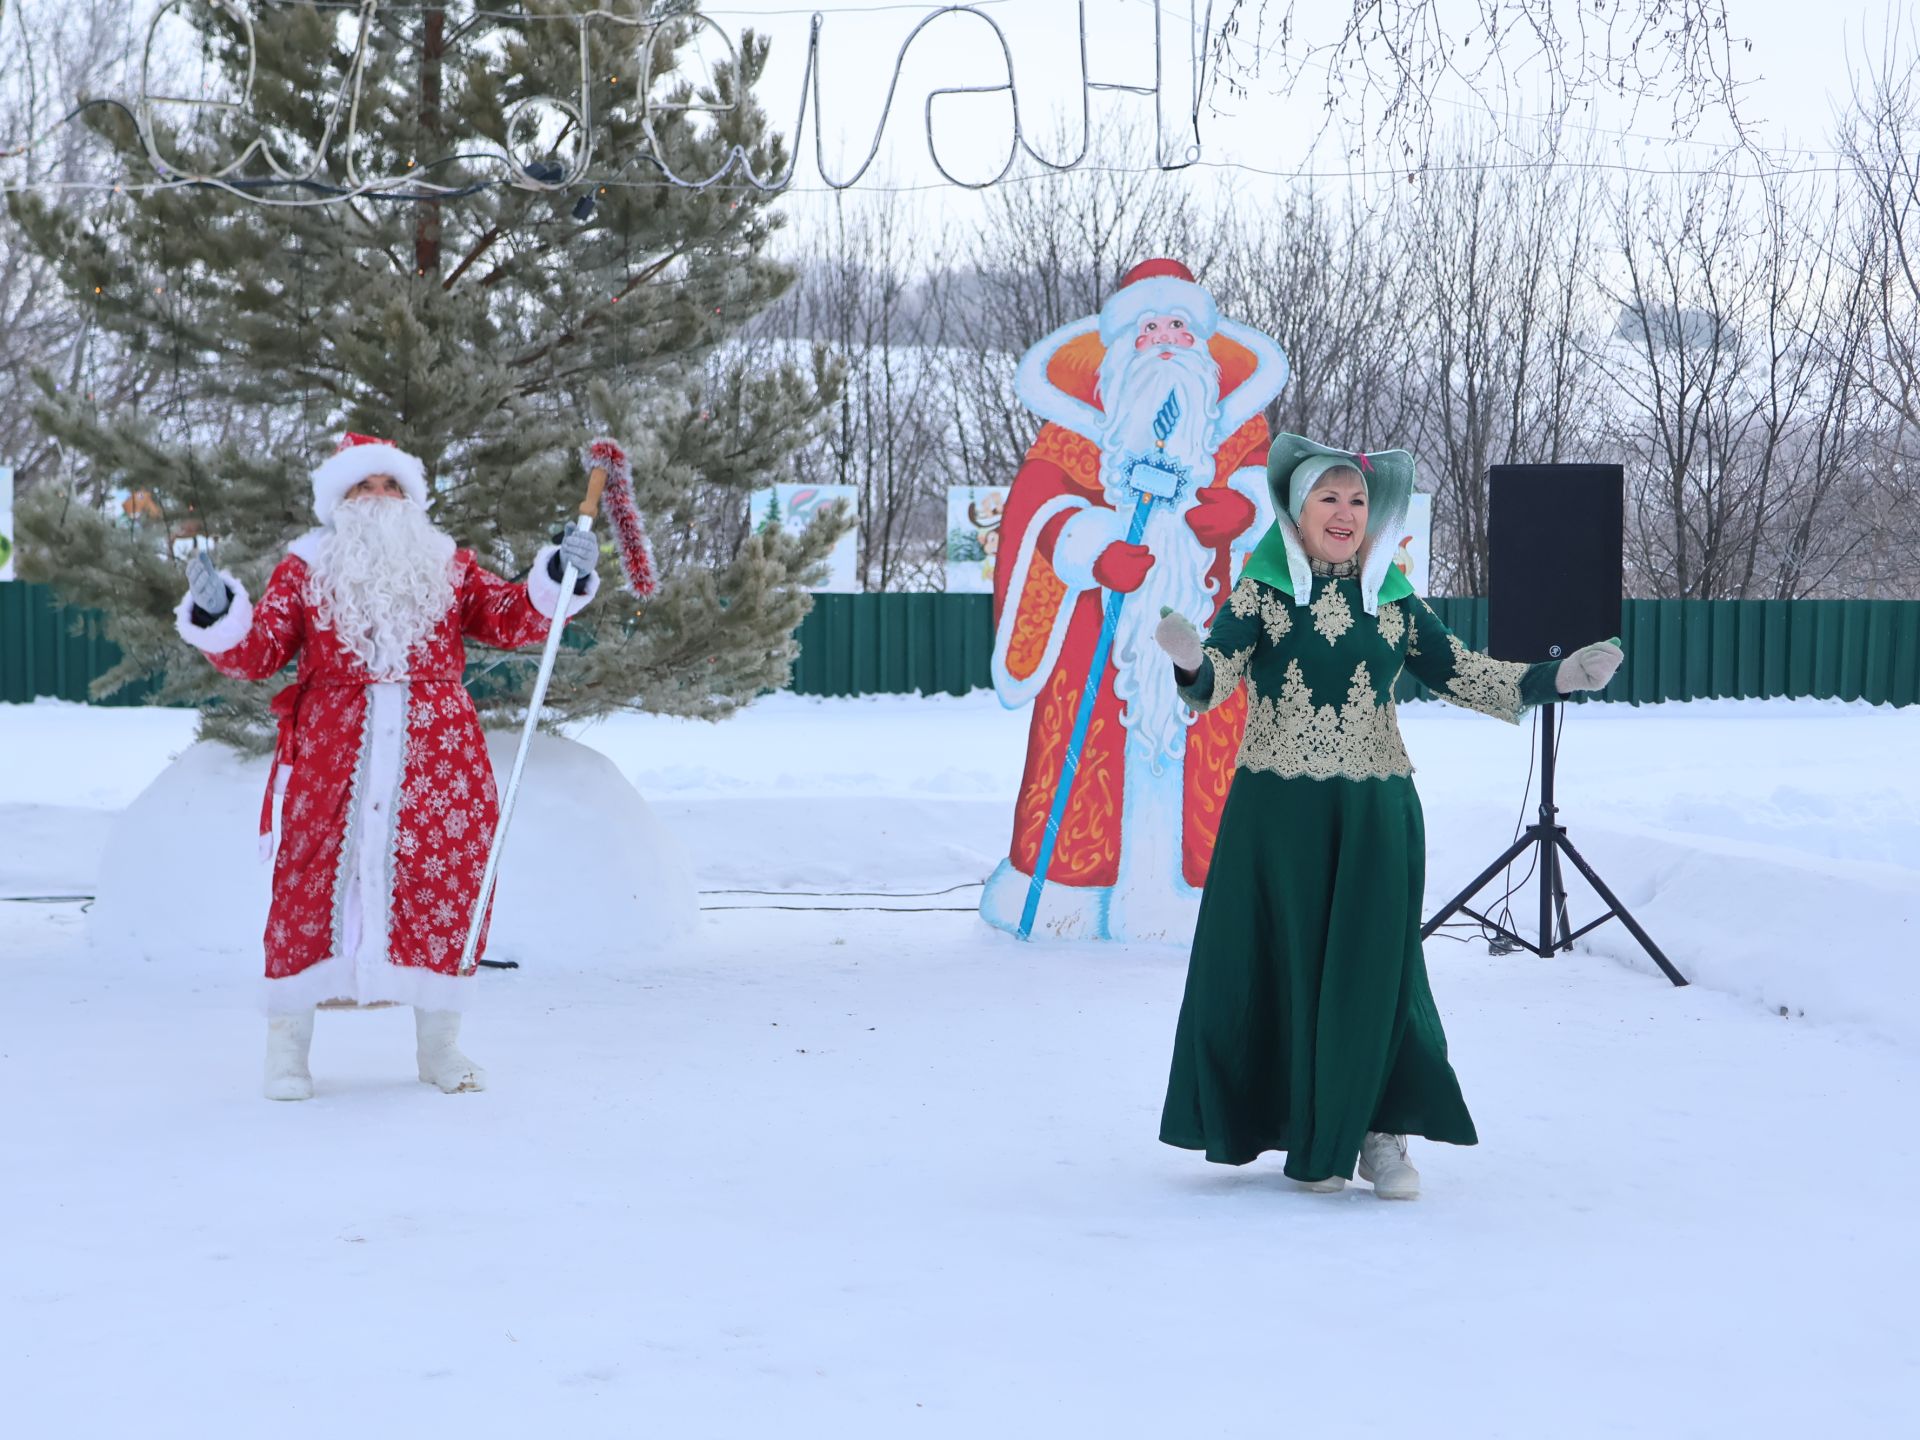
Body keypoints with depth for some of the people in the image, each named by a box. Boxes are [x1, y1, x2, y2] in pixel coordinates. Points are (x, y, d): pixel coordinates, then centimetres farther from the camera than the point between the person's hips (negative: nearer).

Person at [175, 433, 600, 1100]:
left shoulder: (450, 567, 16)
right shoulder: (304, 569, 10)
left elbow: (511, 619, 5)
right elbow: (255, 650, 2)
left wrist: (558, 579, -11)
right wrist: (217, 612, -17)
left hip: (437, 755, 2)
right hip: (332, 752, -1)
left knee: (441, 882, 1)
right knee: (313, 877, -3)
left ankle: (438, 1044, 15)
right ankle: (288, 1044, 9)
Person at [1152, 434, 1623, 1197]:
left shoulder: (1393, 599, 8)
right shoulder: (1260, 593, -1)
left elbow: (1459, 674, 10)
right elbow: (1216, 675, -13)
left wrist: (1559, 676, 0)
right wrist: (1190, 659, -37)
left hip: (1375, 813, 2)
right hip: (1277, 811, -1)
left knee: (1373, 967, 0)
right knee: (1284, 965, 4)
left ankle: (1381, 1134, 12)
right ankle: (1310, 1137, 18)